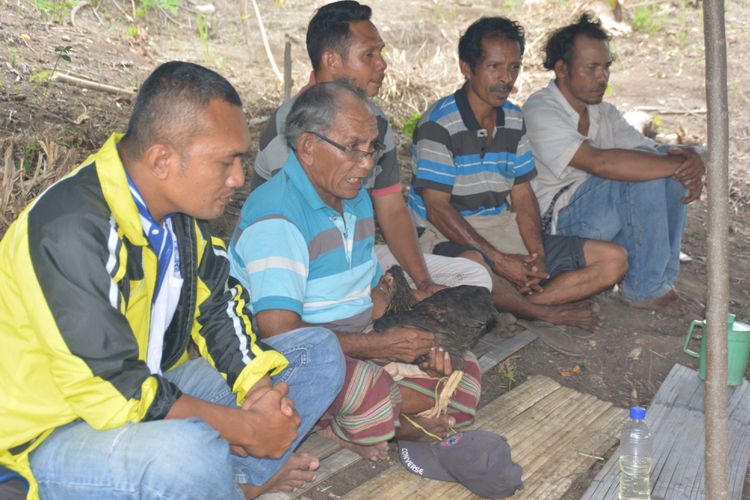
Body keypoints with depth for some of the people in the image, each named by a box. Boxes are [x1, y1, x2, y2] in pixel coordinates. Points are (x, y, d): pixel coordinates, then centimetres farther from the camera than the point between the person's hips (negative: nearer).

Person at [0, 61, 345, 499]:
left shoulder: (182, 202, -2)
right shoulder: (69, 231, -28)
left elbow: (218, 307, 5)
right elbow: (110, 388, -30)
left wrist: (259, 388, -13)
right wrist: (245, 428, -24)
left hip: (156, 390, 8)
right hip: (58, 433, -7)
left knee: (319, 351, 4)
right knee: (190, 451, -38)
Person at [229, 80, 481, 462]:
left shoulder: (356, 199, 11)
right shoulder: (277, 217, -20)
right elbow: (280, 333, -27)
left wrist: (416, 342, -3)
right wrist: (380, 345, -21)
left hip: (360, 350, 9)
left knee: (462, 370, 2)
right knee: (376, 389, -36)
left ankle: (350, 428, -6)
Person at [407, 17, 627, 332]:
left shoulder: (513, 119, 10)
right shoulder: (439, 124, -13)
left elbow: (522, 194, 9)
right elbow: (437, 209, -17)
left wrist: (537, 255, -10)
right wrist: (499, 260, -21)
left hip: (505, 232, 7)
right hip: (449, 238, -7)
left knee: (613, 260, -1)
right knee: (473, 265, -45)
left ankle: (512, 305, -19)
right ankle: (546, 311, -14)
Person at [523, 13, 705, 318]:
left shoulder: (604, 113, 13)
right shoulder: (540, 111, -14)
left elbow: (658, 153, 7)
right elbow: (600, 162, -30)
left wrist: (690, 162, -18)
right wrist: (679, 164, -26)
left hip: (603, 213, 8)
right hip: (558, 220, -8)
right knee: (641, 168, -24)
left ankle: (660, 280, -4)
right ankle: (646, 290, -14)